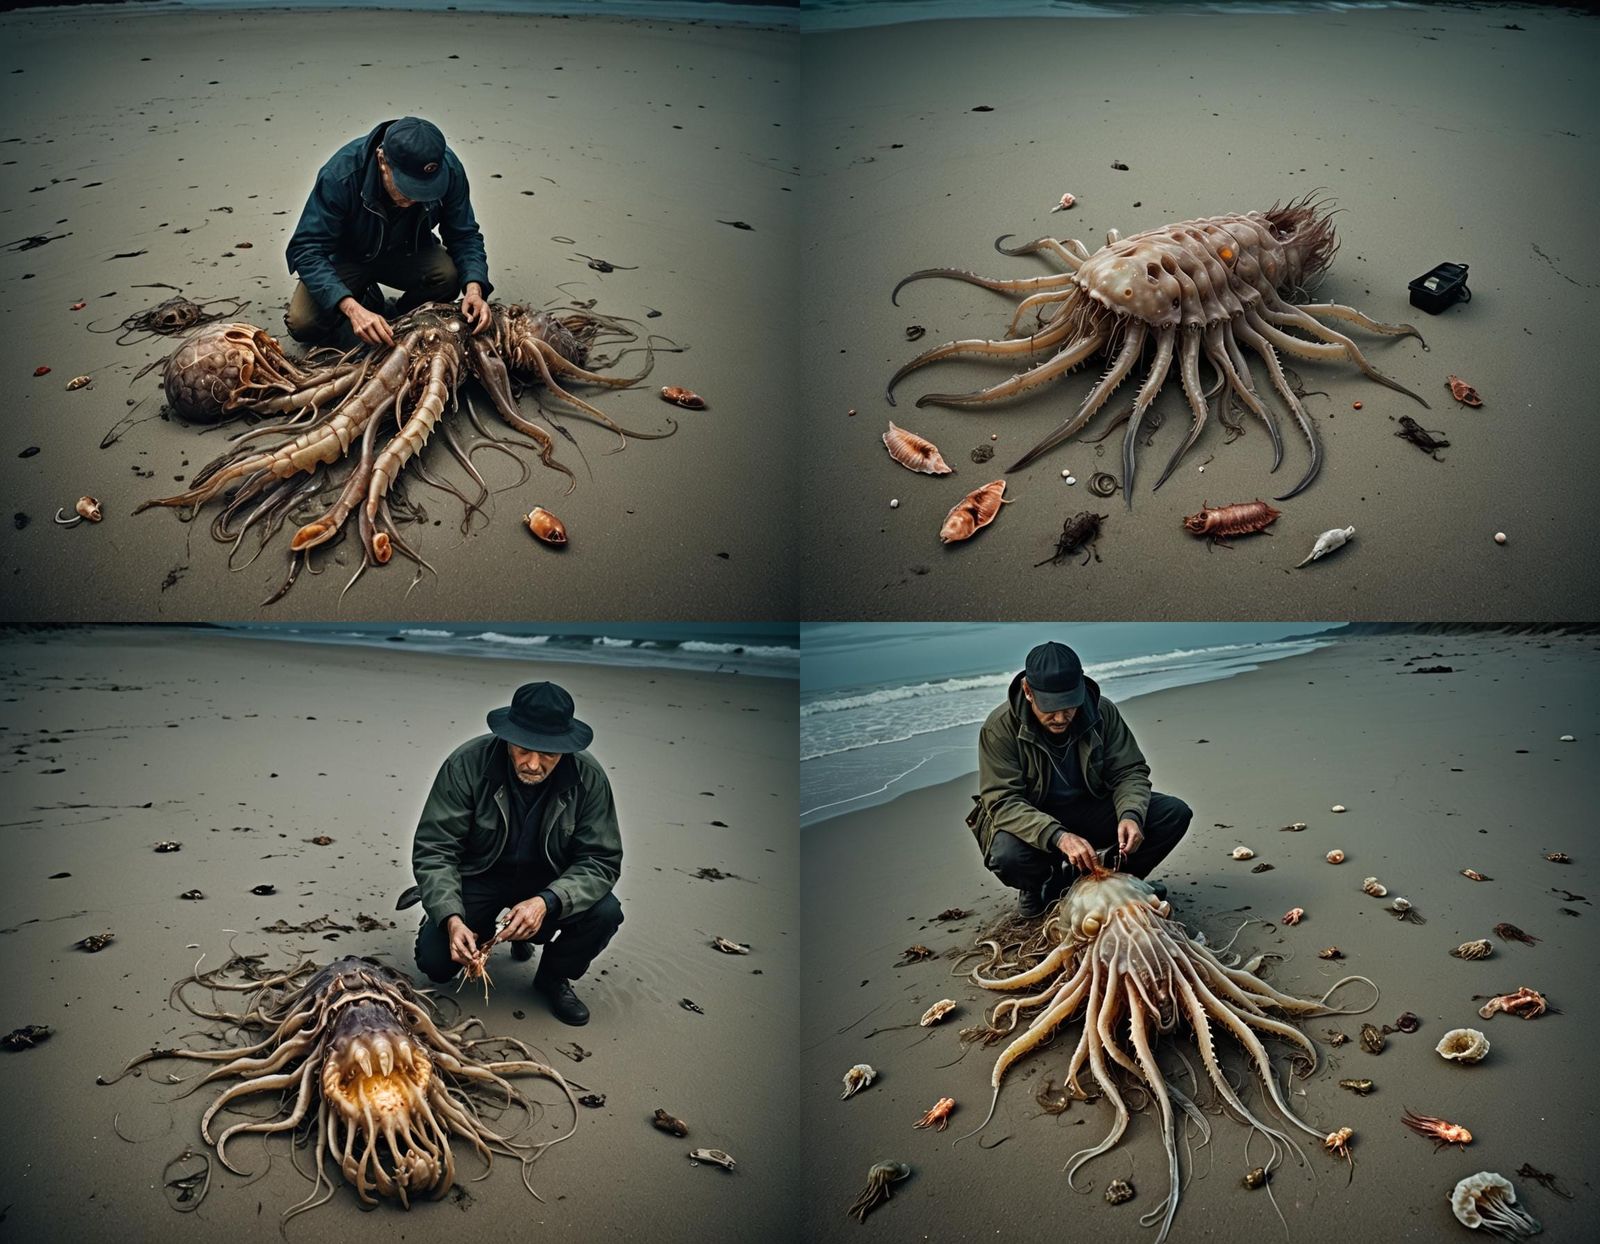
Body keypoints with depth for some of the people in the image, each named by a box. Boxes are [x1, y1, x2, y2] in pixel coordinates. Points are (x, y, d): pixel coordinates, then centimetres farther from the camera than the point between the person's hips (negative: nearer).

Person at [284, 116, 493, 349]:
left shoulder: (449, 170, -26)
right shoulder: (340, 174, -35)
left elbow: (464, 235, -13)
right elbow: (307, 249, -33)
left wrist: (474, 288, -35)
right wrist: (352, 308, -48)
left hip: (408, 252, 2)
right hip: (347, 257, -2)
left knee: (449, 275, -31)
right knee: (302, 323, -24)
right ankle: (366, 301, 10)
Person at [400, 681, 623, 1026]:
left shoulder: (589, 777, -20)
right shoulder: (467, 764, -24)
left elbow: (601, 860, -18)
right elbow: (433, 849, -20)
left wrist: (547, 902, -36)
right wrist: (451, 918, -36)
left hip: (549, 881, 1)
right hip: (478, 875, 0)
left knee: (604, 912, -26)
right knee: (436, 961, -20)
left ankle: (554, 977, 6)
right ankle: (483, 933, 18)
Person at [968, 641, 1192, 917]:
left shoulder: (1102, 712, -10)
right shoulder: (1000, 728, -21)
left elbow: (1129, 771, -4)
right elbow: (1003, 802, -27)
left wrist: (1130, 815, -28)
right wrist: (1058, 837, -43)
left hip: (1091, 810, 4)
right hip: (1031, 821, -3)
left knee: (1175, 813, -14)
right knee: (1007, 856, -38)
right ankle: (1040, 889, 1)